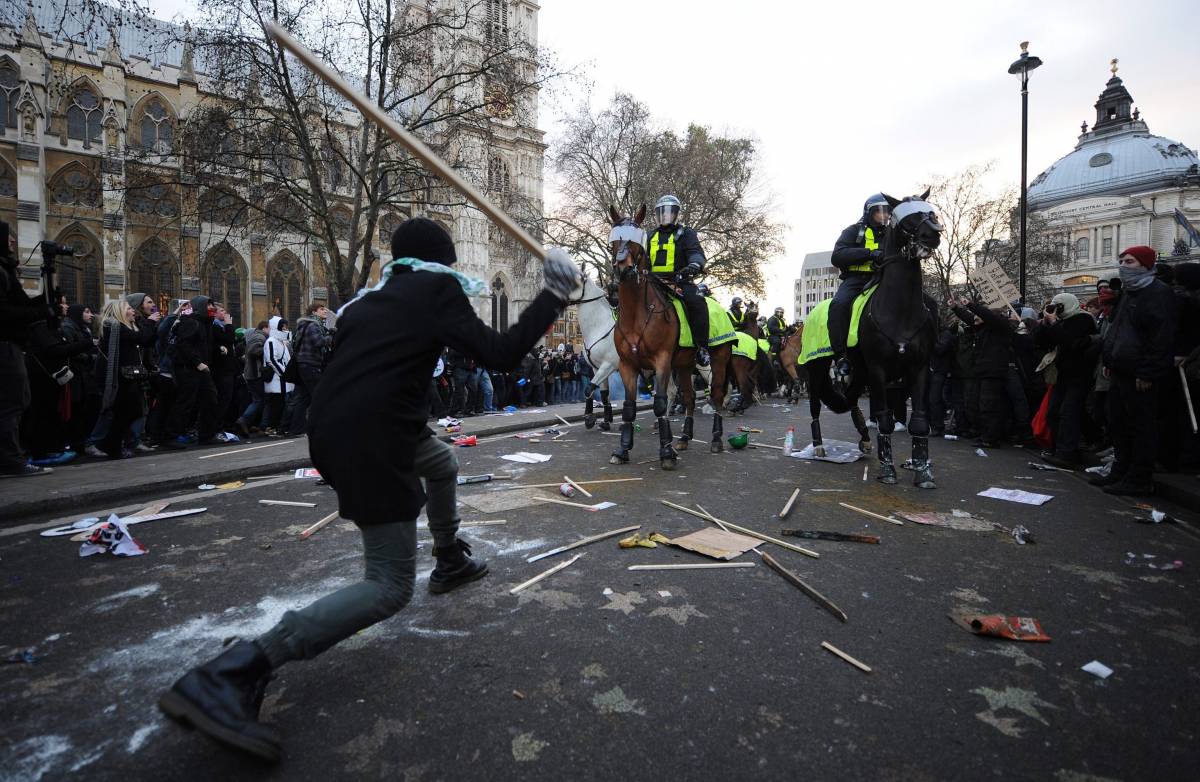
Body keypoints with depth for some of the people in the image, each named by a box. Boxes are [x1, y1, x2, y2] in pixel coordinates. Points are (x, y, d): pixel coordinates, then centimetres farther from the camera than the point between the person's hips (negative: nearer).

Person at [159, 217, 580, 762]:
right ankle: (232, 673, -13)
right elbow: (501, 355, -8)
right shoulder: (437, 288, -2)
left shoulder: (371, 298, 18)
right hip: (370, 443, -9)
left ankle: (449, 561, 47)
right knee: (391, 587, -4)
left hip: (335, 429, 9)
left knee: (444, 462, 33)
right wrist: (552, 298, 2)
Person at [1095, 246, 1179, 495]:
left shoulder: (1159, 293, -13)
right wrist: (1109, 361, 16)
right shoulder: (1128, 292, 18)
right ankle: (1121, 472, 25)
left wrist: (1147, 372, -22)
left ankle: (1139, 480, 5)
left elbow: (1162, 337, -19)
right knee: (1118, 424, 15)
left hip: (1141, 377, -10)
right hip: (1121, 372, 10)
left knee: (1141, 427, -2)